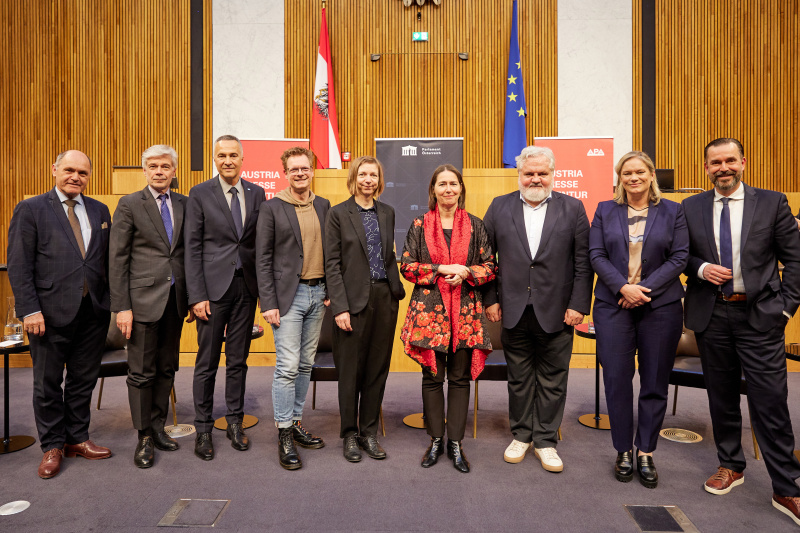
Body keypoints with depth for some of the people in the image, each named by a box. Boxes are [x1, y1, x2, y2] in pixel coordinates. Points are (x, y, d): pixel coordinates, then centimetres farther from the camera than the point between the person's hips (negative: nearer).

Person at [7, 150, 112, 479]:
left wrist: (113, 301, 4)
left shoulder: (99, 211, 11)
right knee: (47, 384, 9)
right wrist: (30, 310, -13)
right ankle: (52, 447, 24)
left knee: (84, 380, 13)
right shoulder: (30, 210, 0)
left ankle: (77, 439, 28)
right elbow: (19, 266, -5)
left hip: (93, 311, 4)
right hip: (51, 313, -3)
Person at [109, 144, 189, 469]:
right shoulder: (129, 205, -1)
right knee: (142, 372, 4)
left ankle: (158, 427, 28)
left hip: (175, 299, 4)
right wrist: (121, 307, -9)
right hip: (143, 299, -4)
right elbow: (117, 259, -4)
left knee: (166, 369, 13)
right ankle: (144, 437, 18)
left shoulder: (183, 204, 9)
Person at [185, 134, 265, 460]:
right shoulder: (200, 194, 0)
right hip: (214, 286, -2)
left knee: (238, 360, 12)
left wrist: (264, 287, 2)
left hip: (246, 287, 3)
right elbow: (192, 248, -3)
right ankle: (203, 430, 20)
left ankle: (235, 422, 26)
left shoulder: (256, 193, 8)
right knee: (207, 363, 5)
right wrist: (197, 295, -9)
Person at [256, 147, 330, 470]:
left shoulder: (323, 206, 10)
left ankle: (296, 422, 26)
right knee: (288, 367, -5)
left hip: (317, 293, 5)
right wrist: (268, 303, -11)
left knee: (306, 364, 12)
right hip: (289, 295, -5)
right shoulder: (272, 208, -3)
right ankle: (284, 435, 7)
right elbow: (263, 259, -5)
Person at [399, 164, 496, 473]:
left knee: (460, 378, 6)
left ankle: (456, 442, 20)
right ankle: (435, 440, 22)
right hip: (429, 309, -1)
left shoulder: (475, 225, 7)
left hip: (466, 311, 1)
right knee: (432, 377, 6)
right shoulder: (420, 225, 5)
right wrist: (441, 269, -11)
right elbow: (406, 266, 1)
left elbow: (490, 267, 7)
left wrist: (466, 272, -13)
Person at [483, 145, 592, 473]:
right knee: (519, 378, 12)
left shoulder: (573, 209, 3)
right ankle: (521, 435, 29)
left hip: (556, 312, 0)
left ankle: (546, 440, 25)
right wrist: (490, 299, 0)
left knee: (552, 381, 9)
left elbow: (583, 262, 0)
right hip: (513, 311, 1)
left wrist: (578, 304, -6)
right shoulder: (499, 207, 5)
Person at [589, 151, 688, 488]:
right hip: (613, 305, 0)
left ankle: (646, 453, 20)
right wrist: (623, 287, -13)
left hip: (660, 306, 0)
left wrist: (645, 288, -12)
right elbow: (596, 255, 1)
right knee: (617, 380, 1)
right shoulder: (605, 211, 9)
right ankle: (624, 451, 16)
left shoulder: (672, 211, 7)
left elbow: (679, 257, -1)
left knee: (655, 382, 6)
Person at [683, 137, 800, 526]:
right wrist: (700, 268, -11)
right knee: (721, 397, 13)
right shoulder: (690, 208, 6)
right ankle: (730, 466, 32)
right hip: (711, 315, 2)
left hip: (760, 316, -2)